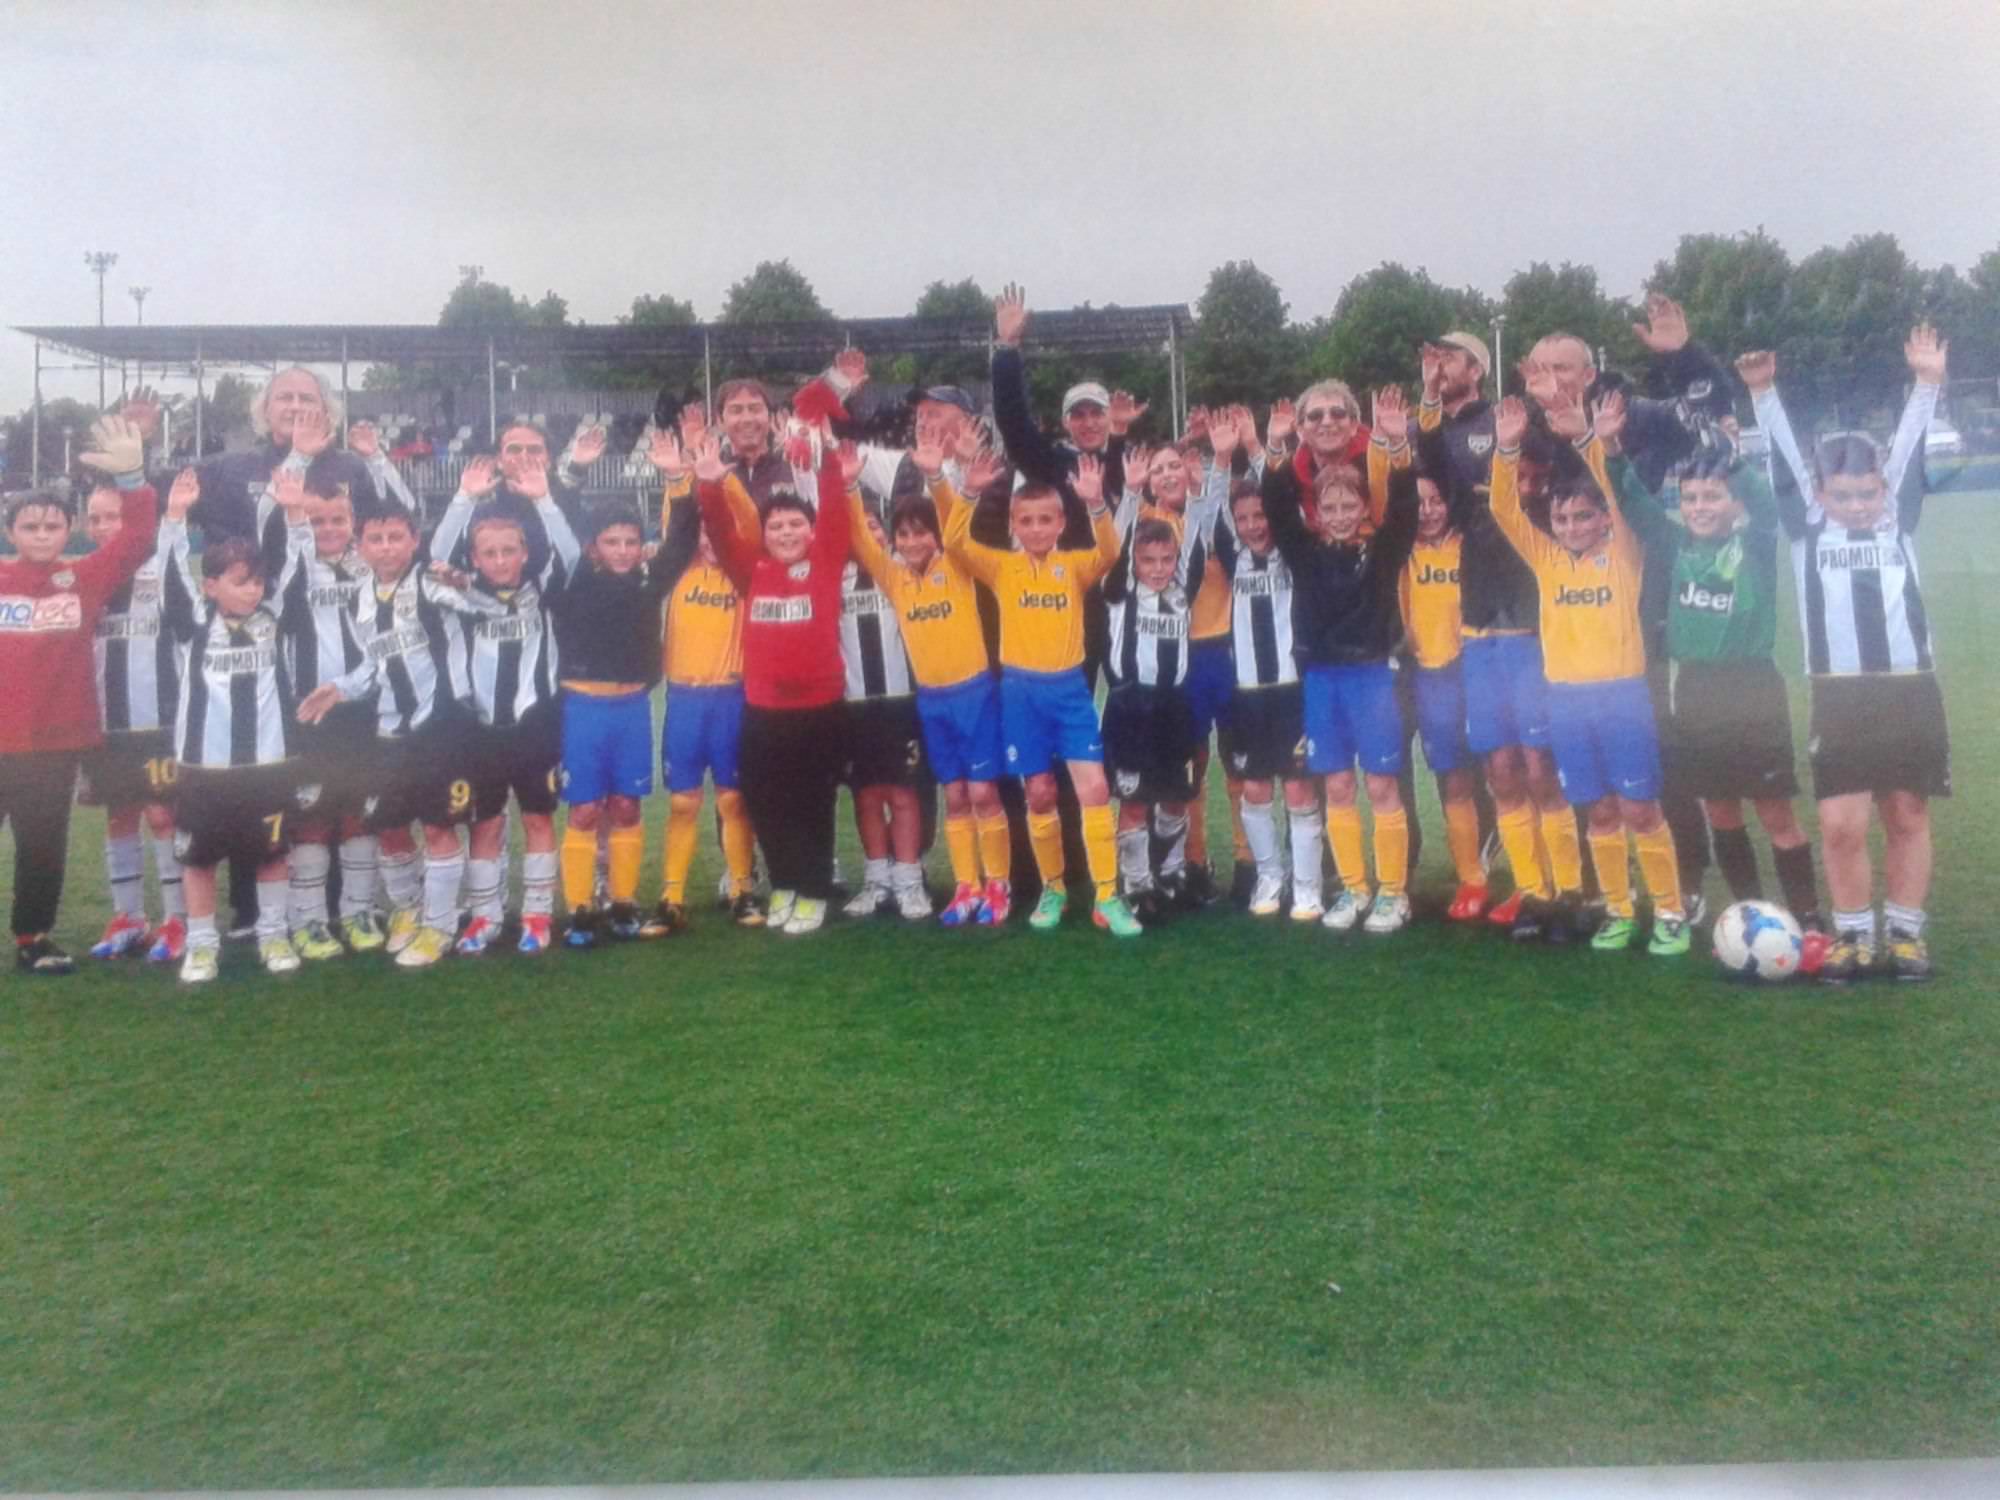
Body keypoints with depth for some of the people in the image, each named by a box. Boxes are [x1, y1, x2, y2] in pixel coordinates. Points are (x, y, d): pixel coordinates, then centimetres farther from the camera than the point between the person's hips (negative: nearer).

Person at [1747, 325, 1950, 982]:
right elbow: (1785, 461, 0)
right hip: (1840, 695, -1)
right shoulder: (1807, 525, 5)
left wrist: (1928, 384, -9)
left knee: (1908, 815, 8)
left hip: (1911, 690, 1)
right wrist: (1763, 394, -8)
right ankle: (1852, 935, 10)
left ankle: (1905, 933, 19)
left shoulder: (1898, 517, 9)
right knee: (1841, 824, -5)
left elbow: (1909, 450, 2)